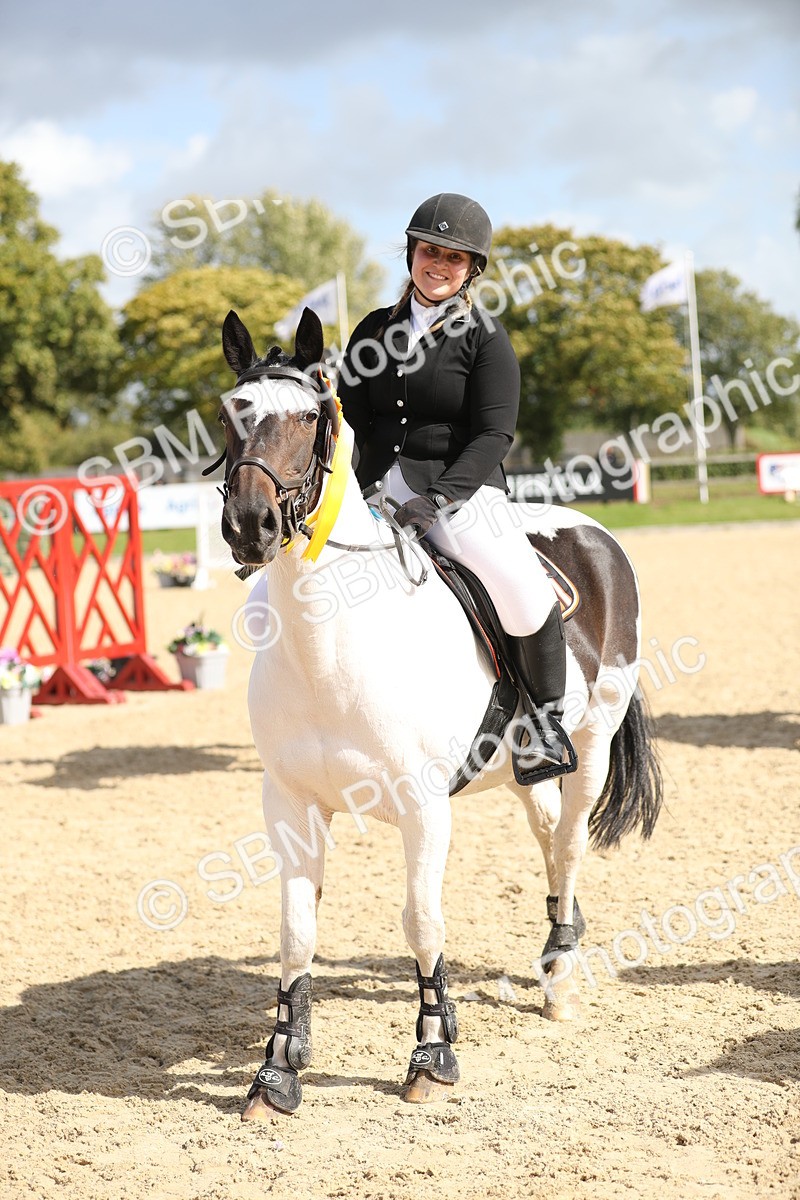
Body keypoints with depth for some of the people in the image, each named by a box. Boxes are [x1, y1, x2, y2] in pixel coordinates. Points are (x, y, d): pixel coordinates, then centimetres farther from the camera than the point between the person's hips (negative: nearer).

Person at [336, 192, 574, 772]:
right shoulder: (376, 331, 13)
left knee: (529, 603, -28)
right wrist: (368, 485, -5)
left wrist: (438, 497, -22)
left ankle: (547, 712, 2)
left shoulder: (486, 339, -1)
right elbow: (349, 419, 13)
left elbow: (495, 435, -9)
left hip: (464, 491, -5)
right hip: (379, 490, 5)